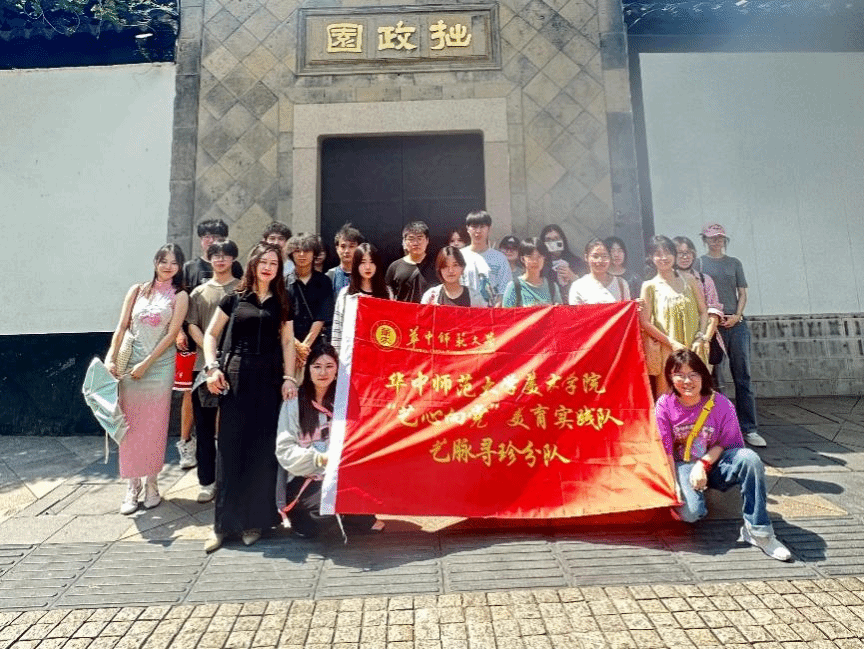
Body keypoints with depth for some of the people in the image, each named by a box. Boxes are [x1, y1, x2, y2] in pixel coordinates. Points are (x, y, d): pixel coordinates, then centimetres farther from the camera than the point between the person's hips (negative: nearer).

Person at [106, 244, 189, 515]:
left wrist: (146, 364, -10)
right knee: (130, 426, 4)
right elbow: (122, 327, 4)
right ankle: (133, 485, 15)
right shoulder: (137, 290, 9)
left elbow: (171, 334, -5)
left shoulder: (180, 296, 1)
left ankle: (151, 484, 17)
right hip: (129, 364, 2)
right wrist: (111, 357, -8)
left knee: (154, 426, 3)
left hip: (159, 367, -2)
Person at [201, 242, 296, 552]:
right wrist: (212, 367, -3)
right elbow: (210, 334, 10)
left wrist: (289, 378, -1)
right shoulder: (234, 299, 7)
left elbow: (288, 342, 8)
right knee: (229, 447, 0)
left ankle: (254, 519, 17)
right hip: (235, 378, -1)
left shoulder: (281, 303, 12)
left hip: (269, 380, 1)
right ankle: (223, 522, 10)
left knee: (262, 450, 4)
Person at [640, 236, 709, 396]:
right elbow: (645, 322, -4)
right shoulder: (649, 286, 1)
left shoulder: (689, 279, 10)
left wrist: (700, 338, -4)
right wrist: (672, 343, -10)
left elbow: (703, 312, 10)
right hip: (666, 352, -2)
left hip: (694, 349, 3)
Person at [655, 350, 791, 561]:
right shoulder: (665, 405, -10)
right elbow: (665, 451, -9)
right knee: (690, 512, -28)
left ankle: (757, 530, -21)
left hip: (714, 463, 2)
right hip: (682, 466, -1)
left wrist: (703, 464, -19)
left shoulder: (720, 404, -9)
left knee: (749, 458, -30)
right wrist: (673, 485, -17)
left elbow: (726, 444, -3)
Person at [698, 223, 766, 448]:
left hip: (736, 324, 3)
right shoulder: (699, 263, 6)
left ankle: (749, 429, 4)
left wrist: (736, 315, -5)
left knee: (743, 377, 0)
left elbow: (742, 293, 11)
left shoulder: (734, 263, 14)